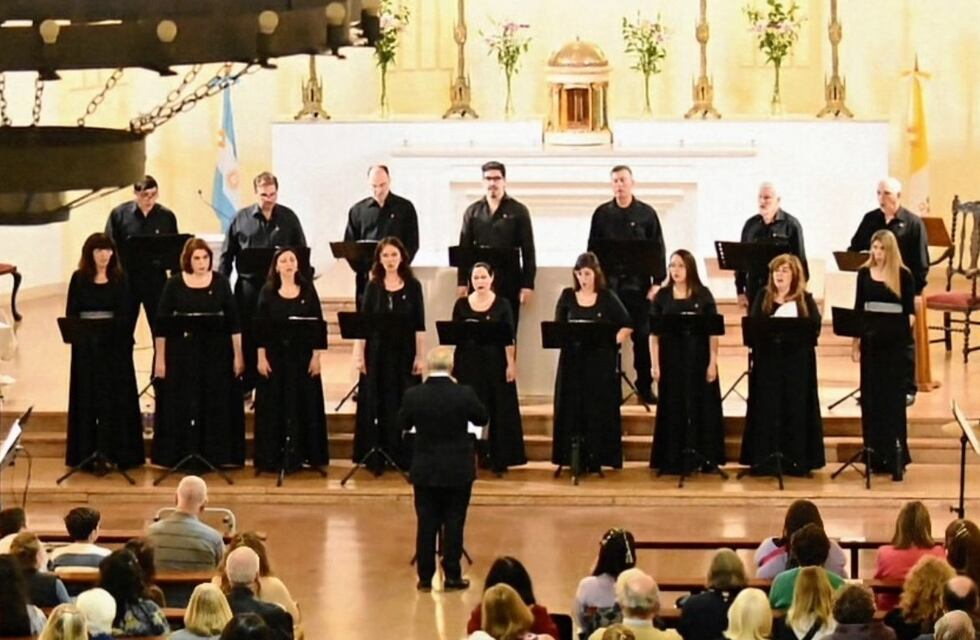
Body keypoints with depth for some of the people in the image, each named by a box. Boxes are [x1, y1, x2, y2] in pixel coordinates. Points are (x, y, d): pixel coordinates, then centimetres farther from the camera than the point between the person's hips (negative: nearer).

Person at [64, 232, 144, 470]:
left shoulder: (119, 279, 3)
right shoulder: (79, 279, 4)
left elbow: (125, 315, -1)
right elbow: (71, 313, 3)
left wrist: (110, 328, -18)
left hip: (114, 346, 0)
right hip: (86, 346, 0)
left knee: (115, 397, 1)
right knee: (87, 398, 2)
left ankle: (115, 452, 6)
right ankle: (87, 452, 7)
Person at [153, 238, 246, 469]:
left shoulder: (220, 282, 1)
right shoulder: (175, 284, -2)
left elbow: (233, 322, 3)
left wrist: (238, 355, -1)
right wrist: (160, 358, -4)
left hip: (215, 354, 1)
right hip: (182, 354, -1)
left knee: (215, 406, 3)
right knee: (181, 407, 2)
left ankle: (213, 456, 12)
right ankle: (182, 456, 9)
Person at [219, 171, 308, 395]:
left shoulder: (288, 218, 4)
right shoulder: (241, 218, 4)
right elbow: (227, 254, 6)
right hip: (248, 285, 1)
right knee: (247, 335, 6)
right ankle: (247, 383, 16)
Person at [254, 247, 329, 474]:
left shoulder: (308, 290, 3)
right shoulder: (268, 292, 1)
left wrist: (317, 355, -4)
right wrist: (261, 357, -7)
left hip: (303, 356, 1)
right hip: (275, 356, -1)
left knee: (304, 404, 3)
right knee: (274, 406, 1)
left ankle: (300, 455, 12)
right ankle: (273, 457, 6)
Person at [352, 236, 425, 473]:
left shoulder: (413, 286, 1)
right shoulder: (373, 287, 3)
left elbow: (419, 325, 0)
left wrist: (420, 356, -6)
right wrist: (359, 355, -5)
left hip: (404, 354, -1)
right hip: (377, 353, 1)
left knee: (403, 406, 2)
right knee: (376, 406, 3)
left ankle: (402, 456, 10)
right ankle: (376, 458, 9)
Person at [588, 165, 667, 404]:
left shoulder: (646, 213, 2)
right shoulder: (602, 213, 5)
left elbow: (658, 249, 2)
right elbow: (592, 249, 8)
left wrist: (657, 282, -4)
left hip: (638, 283, -1)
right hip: (609, 283, 1)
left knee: (641, 336, 4)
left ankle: (645, 386, 11)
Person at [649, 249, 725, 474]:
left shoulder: (703, 295, 1)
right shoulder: (662, 296, 4)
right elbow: (654, 332, 2)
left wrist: (713, 362, -8)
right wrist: (655, 364, -5)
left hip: (698, 360, -1)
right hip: (671, 360, 1)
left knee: (701, 408, 2)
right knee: (673, 410, 3)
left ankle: (705, 459, 10)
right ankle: (673, 461, 7)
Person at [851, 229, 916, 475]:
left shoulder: (903, 275, -3)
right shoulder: (864, 273, 5)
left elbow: (910, 310, -1)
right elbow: (858, 309, 8)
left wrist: (905, 325, -18)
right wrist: (855, 341, 4)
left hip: (894, 341, -3)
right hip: (870, 340, 3)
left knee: (893, 394, -3)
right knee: (871, 394, 6)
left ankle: (895, 454, -2)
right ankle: (875, 454, 13)